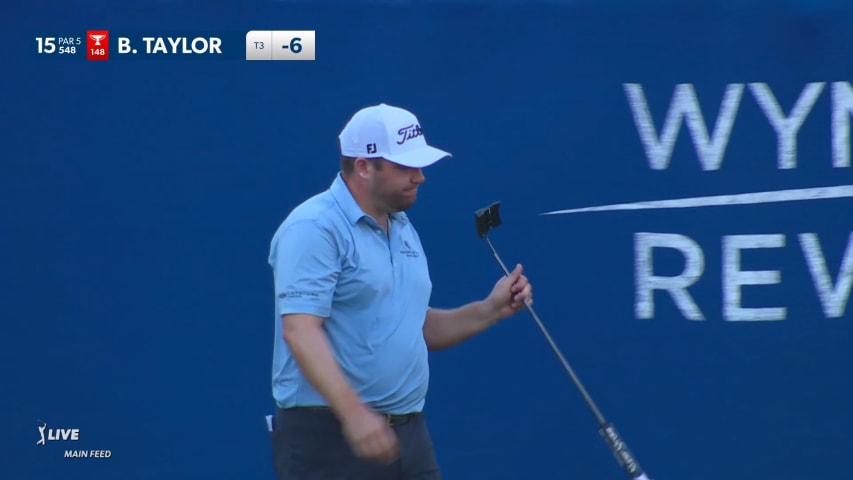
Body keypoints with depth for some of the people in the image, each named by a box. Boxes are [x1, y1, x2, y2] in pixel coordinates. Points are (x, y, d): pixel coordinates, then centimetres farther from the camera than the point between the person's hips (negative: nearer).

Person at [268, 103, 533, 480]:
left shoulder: (403, 229, 17)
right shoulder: (314, 229, -12)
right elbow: (300, 331, -22)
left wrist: (489, 310, 9)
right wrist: (353, 412, -31)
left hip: (408, 434, 8)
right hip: (329, 433, -8)